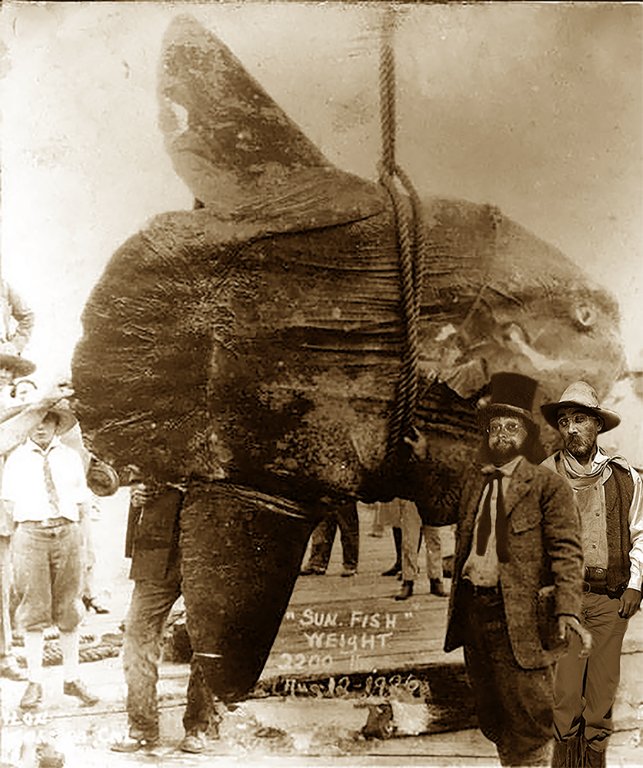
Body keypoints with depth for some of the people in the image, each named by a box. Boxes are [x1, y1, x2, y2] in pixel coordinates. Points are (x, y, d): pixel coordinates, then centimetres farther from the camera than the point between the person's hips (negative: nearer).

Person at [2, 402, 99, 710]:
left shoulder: (71, 457, 13)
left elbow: (83, 505, 13)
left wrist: (63, 521, 3)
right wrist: (31, 520, 2)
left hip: (67, 534, 1)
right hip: (30, 534, -1)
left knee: (68, 609, 6)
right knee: (33, 610, -1)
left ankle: (72, 679, 14)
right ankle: (35, 682, 7)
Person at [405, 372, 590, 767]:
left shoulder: (548, 485, -3)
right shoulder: (473, 482, 14)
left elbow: (567, 551, -10)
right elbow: (433, 512, 25)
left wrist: (567, 610, -22)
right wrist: (424, 462, 14)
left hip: (520, 620, -6)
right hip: (472, 612, 6)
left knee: (528, 717, -2)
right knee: (493, 717, 16)